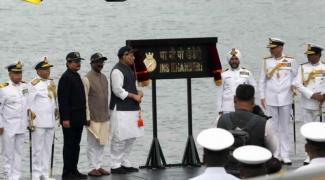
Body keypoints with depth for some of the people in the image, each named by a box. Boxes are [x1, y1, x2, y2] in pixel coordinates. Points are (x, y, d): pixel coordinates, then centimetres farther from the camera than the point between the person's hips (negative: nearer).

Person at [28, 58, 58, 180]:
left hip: (50, 121, 6)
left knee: (48, 148, 8)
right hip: (38, 121, -6)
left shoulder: (51, 83, 14)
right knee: (38, 148, -3)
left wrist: (56, 109, 9)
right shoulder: (33, 84, -6)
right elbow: (29, 104, -8)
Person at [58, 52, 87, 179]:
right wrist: (65, 118, -21)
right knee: (69, 145, -3)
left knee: (76, 145, 11)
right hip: (70, 119, -9)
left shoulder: (77, 77, 15)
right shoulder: (65, 78, -13)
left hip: (78, 119, 9)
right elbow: (63, 100, -18)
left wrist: (84, 116, 19)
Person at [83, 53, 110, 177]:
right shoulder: (87, 79, -9)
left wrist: (108, 114, 16)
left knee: (101, 143, 9)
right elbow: (85, 100, -10)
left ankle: (99, 166, 15)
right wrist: (87, 117, -13)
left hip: (104, 117, 7)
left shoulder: (104, 77, 13)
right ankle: (92, 168, 3)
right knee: (93, 143, -2)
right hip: (93, 118, -7)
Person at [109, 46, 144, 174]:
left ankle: (124, 163, 22)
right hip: (120, 109, -9)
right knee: (119, 138, -6)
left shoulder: (129, 69, 16)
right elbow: (118, 90, -19)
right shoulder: (117, 71, -13)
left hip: (131, 109, 10)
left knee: (131, 137, 12)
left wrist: (138, 93, 5)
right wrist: (134, 96, -14)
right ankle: (115, 165, 0)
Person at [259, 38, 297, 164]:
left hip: (285, 99, -1)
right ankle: (275, 155, 6)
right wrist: (262, 97, 5)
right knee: (273, 128, 2)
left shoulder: (290, 60, 2)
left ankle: (285, 155, 5)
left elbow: (295, 77, 10)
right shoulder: (267, 61, 6)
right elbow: (262, 80, 8)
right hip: (270, 99, 1)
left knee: (284, 128, 2)